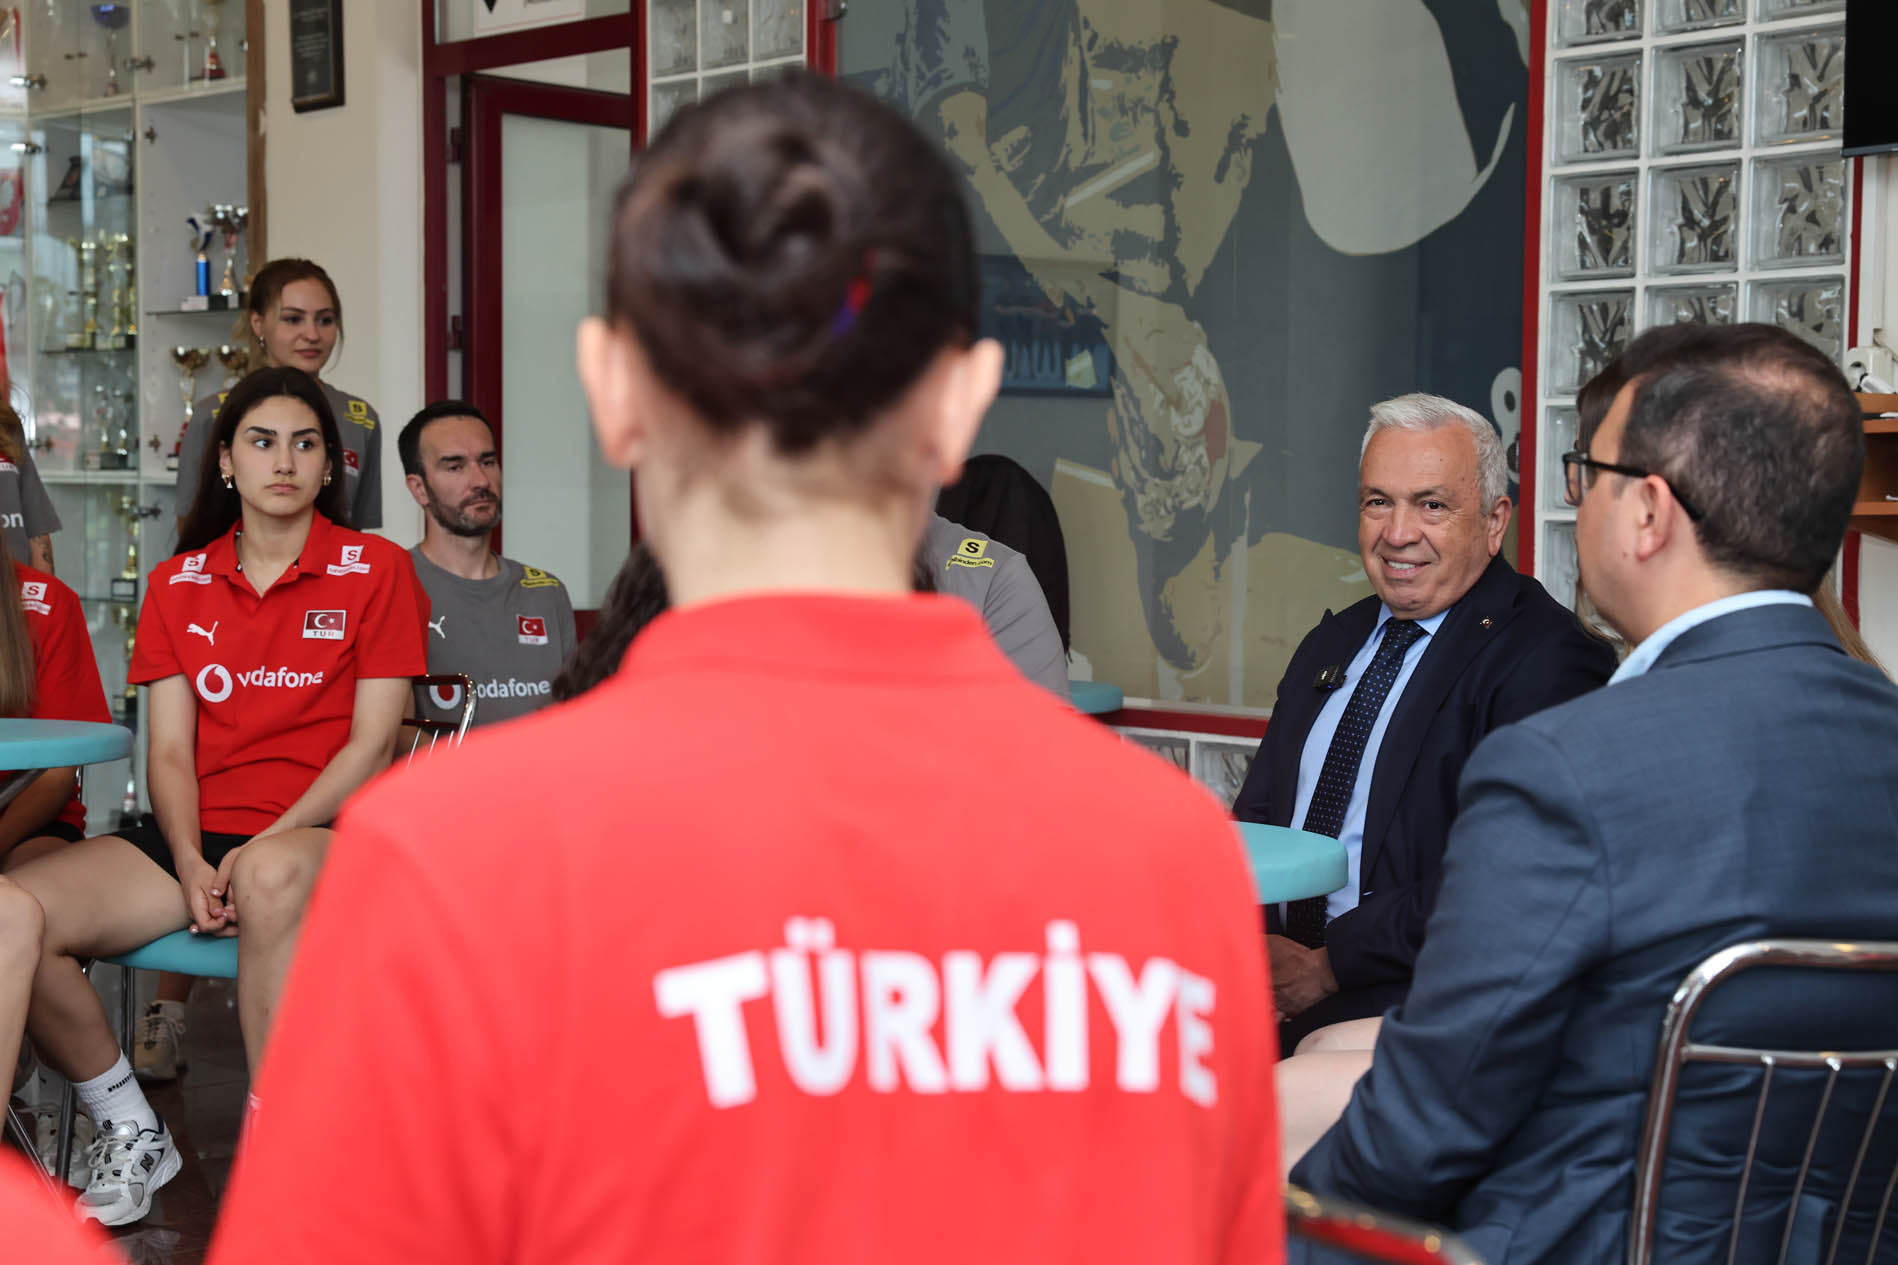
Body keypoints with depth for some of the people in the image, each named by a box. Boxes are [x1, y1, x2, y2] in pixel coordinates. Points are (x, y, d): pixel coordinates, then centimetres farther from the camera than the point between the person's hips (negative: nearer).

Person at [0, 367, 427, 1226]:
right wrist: (190, 865, -10)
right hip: (201, 835, 4)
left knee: (275, 878, -43)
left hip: (323, 833, -4)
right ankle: (129, 1132, -1)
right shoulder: (178, 584, 16)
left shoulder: (376, 570, 4)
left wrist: (264, 845, -14)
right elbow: (169, 750, 9)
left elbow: (372, 743, -2)